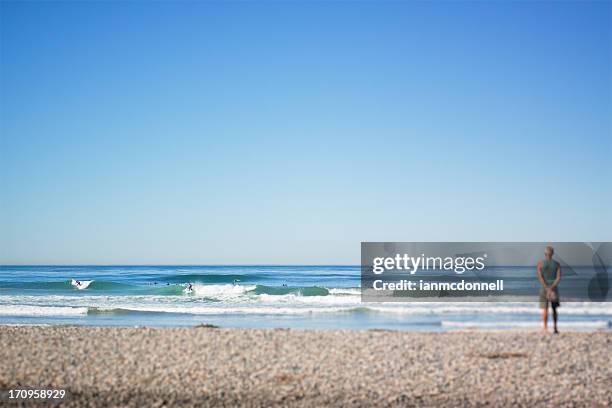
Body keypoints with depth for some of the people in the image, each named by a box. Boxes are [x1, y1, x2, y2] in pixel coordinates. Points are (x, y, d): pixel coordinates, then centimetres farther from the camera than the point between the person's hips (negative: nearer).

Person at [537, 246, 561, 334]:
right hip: (554, 288, 2)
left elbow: (540, 277, -12)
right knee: (554, 309, 14)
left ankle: (545, 328, -11)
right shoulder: (557, 264, 2)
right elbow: (559, 278, -8)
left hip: (544, 288, -2)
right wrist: (552, 287, -14)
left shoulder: (540, 263, -3)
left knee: (544, 309, -2)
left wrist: (547, 288, -15)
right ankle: (555, 328, 15)